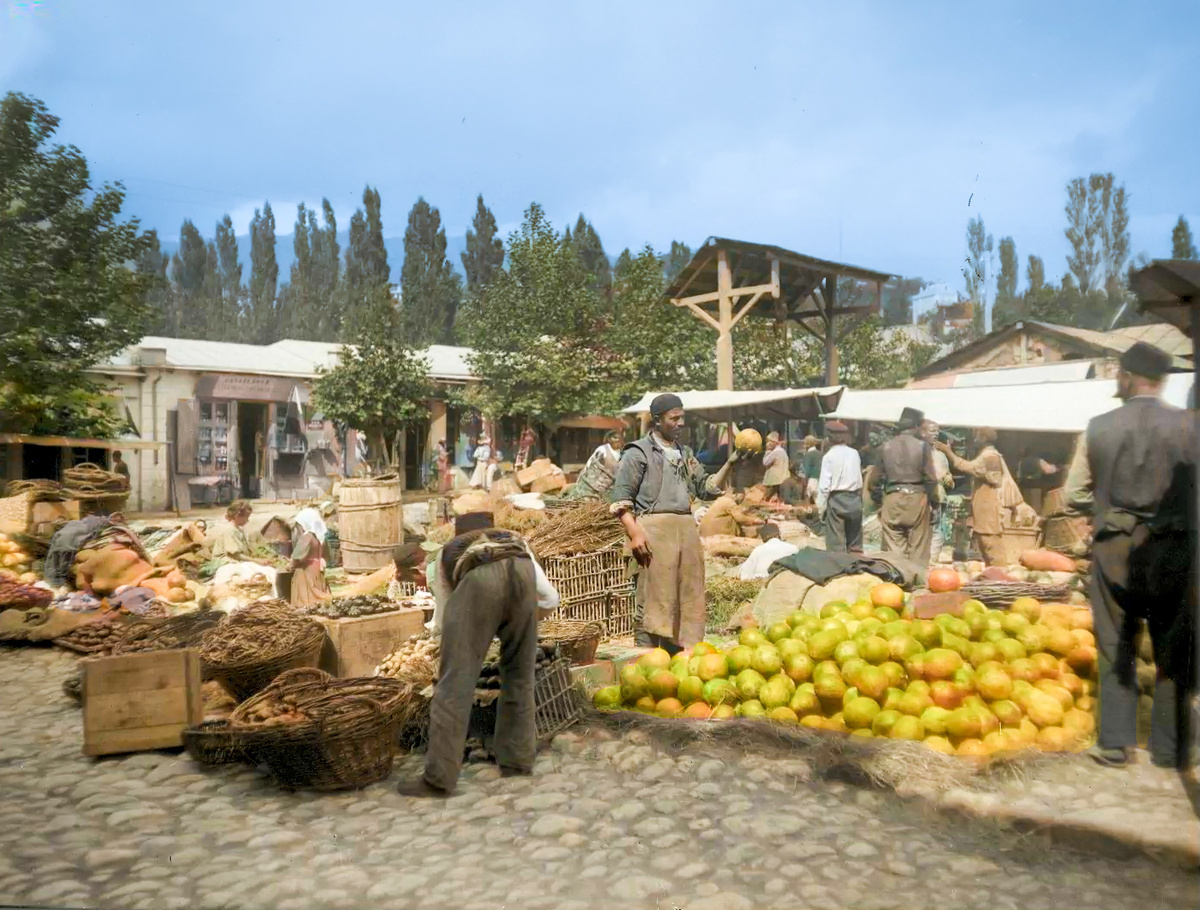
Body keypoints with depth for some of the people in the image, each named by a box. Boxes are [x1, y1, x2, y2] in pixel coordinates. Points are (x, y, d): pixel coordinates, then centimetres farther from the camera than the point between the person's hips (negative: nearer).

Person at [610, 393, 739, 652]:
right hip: (654, 528, -7)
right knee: (654, 600, -6)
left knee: (688, 598, 9)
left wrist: (730, 463, 7)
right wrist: (635, 533, -15)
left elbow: (706, 489, 18)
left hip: (686, 528, 7)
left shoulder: (685, 454, 21)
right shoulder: (638, 452, 1)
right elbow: (621, 498, -4)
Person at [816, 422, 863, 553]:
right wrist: (859, 498, 13)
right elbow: (860, 481, 5)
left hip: (836, 500, -5)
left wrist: (821, 507, -5)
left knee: (836, 545, 0)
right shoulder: (855, 454, 4)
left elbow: (824, 486, -11)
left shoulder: (829, 456, -10)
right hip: (855, 499, 5)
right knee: (855, 544, 15)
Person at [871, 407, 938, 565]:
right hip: (916, 498, -2)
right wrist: (929, 498, 9)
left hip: (891, 498, 2)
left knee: (893, 547, 4)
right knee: (918, 547, 6)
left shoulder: (885, 447, 3)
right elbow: (931, 478, -6)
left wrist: (878, 500, 15)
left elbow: (875, 478, 4)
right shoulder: (922, 446, -3)